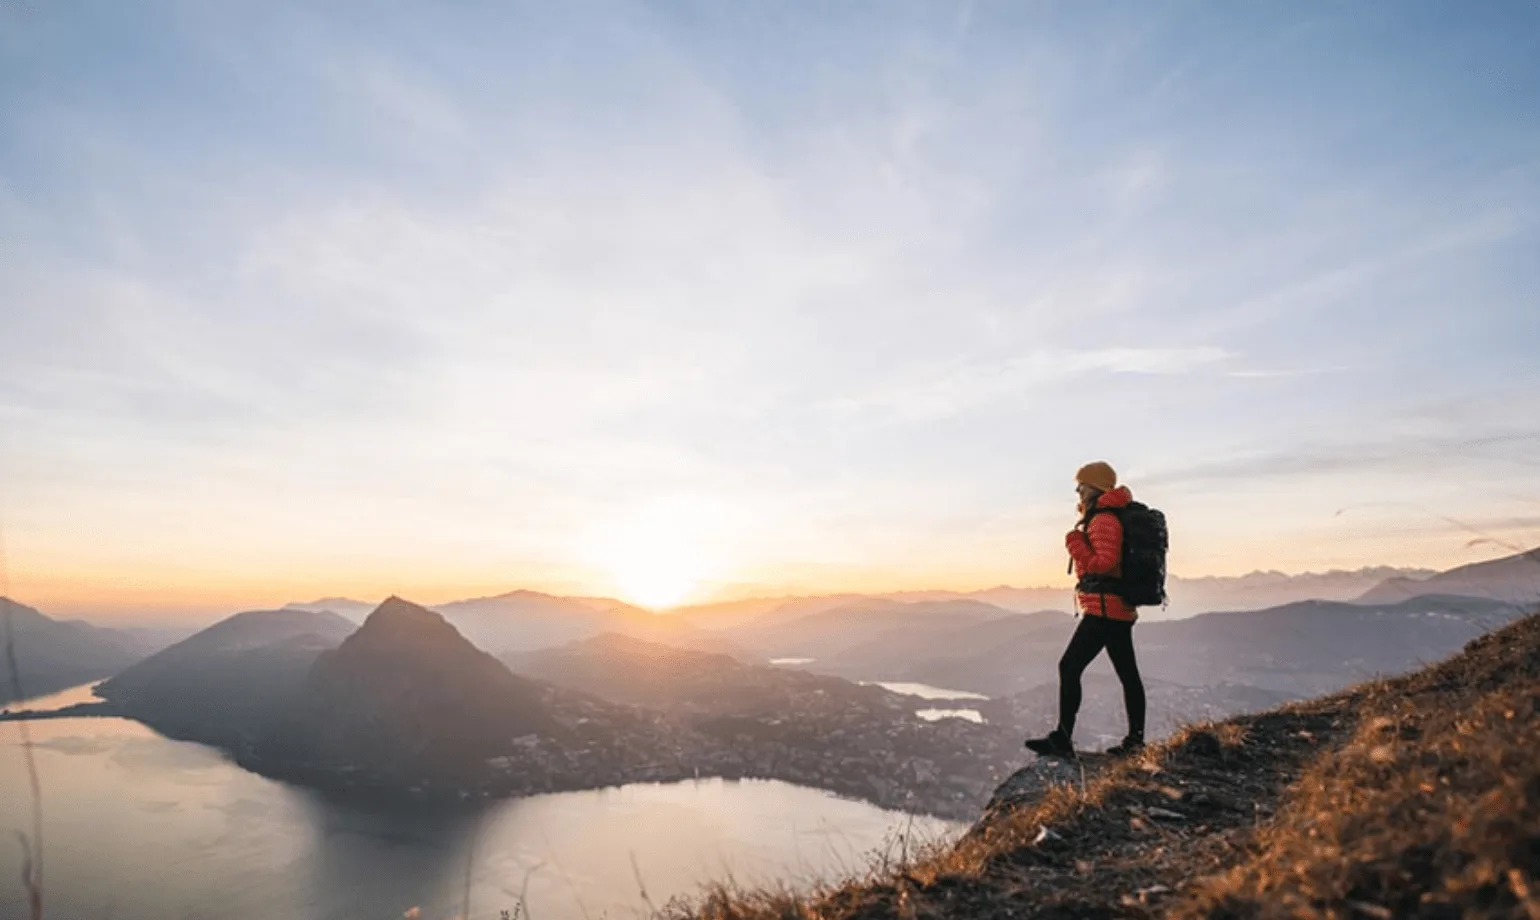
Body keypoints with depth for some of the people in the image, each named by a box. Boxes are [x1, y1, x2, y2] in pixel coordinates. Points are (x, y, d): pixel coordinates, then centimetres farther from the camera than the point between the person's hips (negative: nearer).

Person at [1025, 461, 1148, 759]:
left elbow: (1104, 563, -24)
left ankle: (1062, 739, -10)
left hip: (1103, 609, -11)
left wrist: (1076, 545, -14)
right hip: (1120, 610, 11)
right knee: (1128, 674, 13)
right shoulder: (1108, 519, 18)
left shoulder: (1104, 521, -14)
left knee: (1070, 667, -10)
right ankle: (1135, 740, 20)